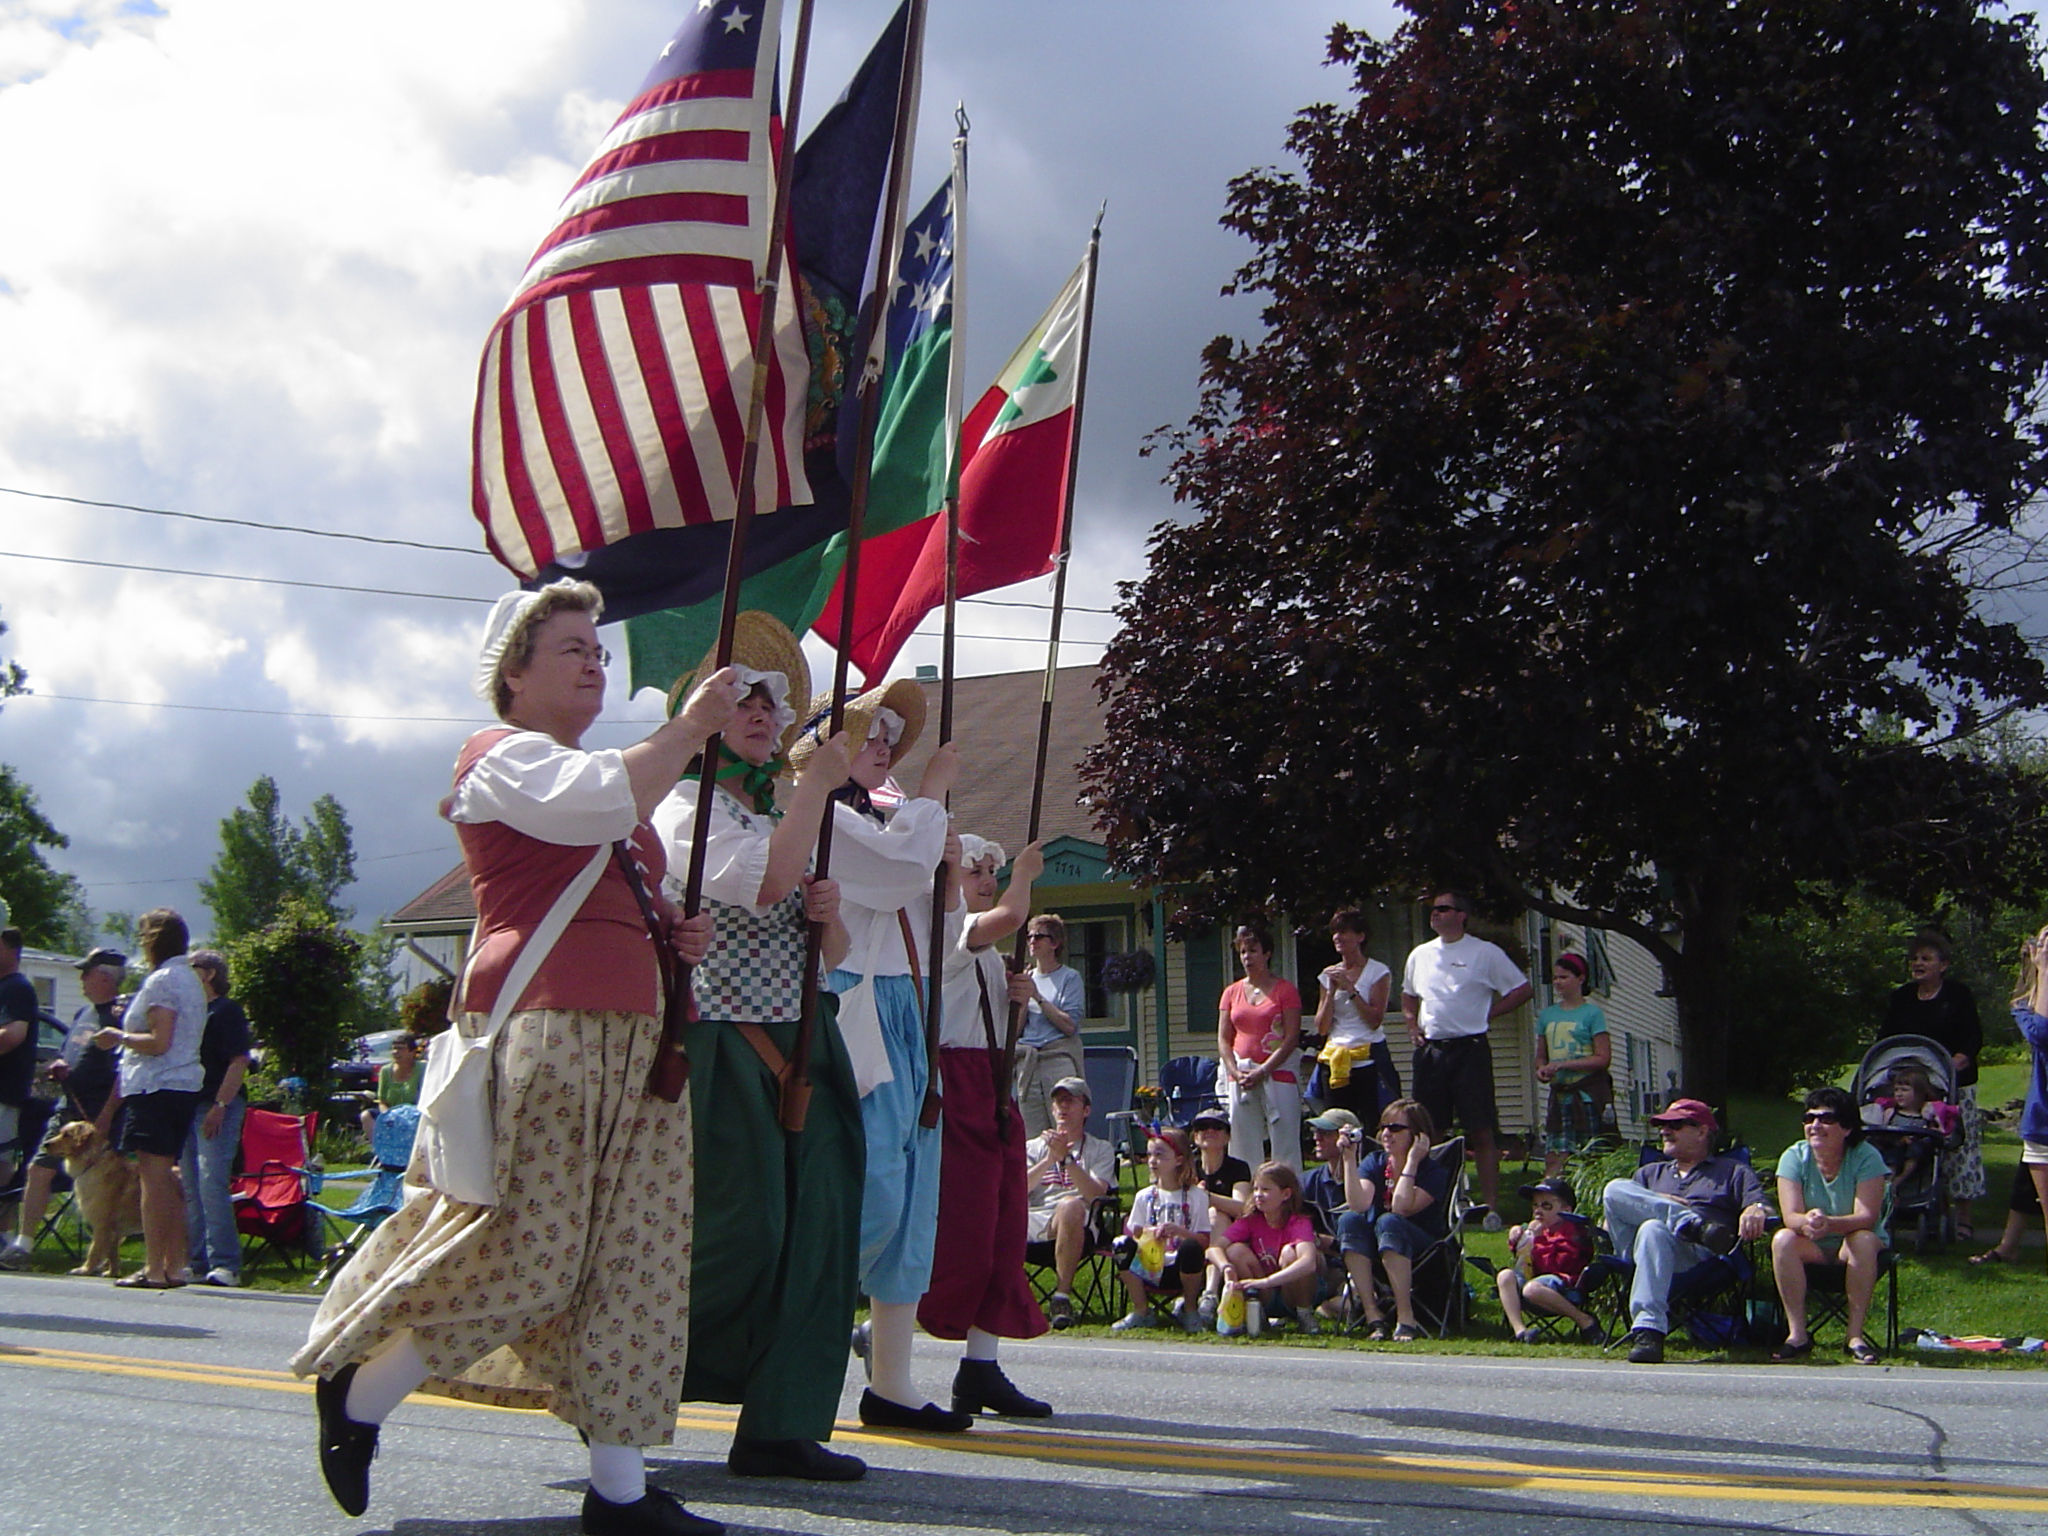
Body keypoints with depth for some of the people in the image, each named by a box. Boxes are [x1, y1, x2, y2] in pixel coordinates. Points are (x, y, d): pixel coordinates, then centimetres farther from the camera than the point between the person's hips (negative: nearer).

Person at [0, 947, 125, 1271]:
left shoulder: (121, 1016, -13)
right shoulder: (83, 1012, 16)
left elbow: (124, 1075, -19)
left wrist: (104, 1119, -23)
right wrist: (58, 1066, 4)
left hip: (97, 1114, -9)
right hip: (68, 1109, 9)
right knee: (39, 1170, 7)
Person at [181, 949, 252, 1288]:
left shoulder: (227, 1010, -3)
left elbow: (239, 1061, -12)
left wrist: (219, 1106, -20)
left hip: (217, 1109, -8)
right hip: (187, 1106, 8)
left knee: (212, 1185, -15)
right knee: (191, 1189, 8)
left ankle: (225, 1264, -15)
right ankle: (198, 1261, 13)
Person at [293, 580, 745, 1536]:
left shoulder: (585, 773, 27)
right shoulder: (504, 755, 0)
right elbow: (606, 803, -22)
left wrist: (675, 934, 15)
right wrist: (691, 725, -11)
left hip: (630, 1041, 9)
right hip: (539, 1031, -9)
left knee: (633, 1261, 2)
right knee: (524, 1252, -10)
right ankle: (358, 1393, 11)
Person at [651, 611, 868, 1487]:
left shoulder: (787, 813, 20)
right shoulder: (688, 808, -4)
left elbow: (831, 951, 22)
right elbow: (765, 881, -24)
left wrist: (828, 916, -1)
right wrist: (818, 782, -16)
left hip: (803, 1047, 8)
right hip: (726, 1049, -8)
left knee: (815, 1236, 1)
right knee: (740, 1235, -10)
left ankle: (782, 1428, 6)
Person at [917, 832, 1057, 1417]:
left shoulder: (984, 948, 23)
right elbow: (1009, 916, -27)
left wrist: (1018, 996, 8)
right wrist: (1025, 873, -7)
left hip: (992, 1086, 10)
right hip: (951, 1079, -10)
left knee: (1001, 1221, 6)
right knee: (956, 1219, -13)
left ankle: (981, 1366, 9)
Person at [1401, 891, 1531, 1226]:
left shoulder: (1485, 953, -1)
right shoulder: (1420, 955, 13)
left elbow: (1521, 989, 1)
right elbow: (1408, 996, 28)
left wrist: (1487, 1013, -4)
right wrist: (1413, 1026, 11)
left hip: (1469, 1048, -5)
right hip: (1430, 1051, 5)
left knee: (1482, 1132, -6)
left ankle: (1491, 1209, -3)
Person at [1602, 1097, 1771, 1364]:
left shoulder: (1734, 1171, 28)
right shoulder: (1649, 1173, 37)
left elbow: (1762, 1209, 9)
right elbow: (1610, 1221, 25)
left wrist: (1755, 1212, -17)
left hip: (1698, 1253, -4)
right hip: (1636, 1248, 4)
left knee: (1654, 1230, -40)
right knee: (1615, 1189, -23)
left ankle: (1647, 1329, -54)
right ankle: (1694, 1225, -36)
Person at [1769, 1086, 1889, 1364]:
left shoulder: (1866, 1157, -15)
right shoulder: (1794, 1157, -10)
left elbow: (1867, 1217, -25)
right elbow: (1791, 1216, -19)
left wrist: (1830, 1224, -45)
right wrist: (1807, 1223, -45)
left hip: (1853, 1248, -1)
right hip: (1811, 1249, 2)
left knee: (1863, 1240, -34)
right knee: (1782, 1239, -29)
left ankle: (1856, 1335, -28)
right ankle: (1797, 1334, -26)